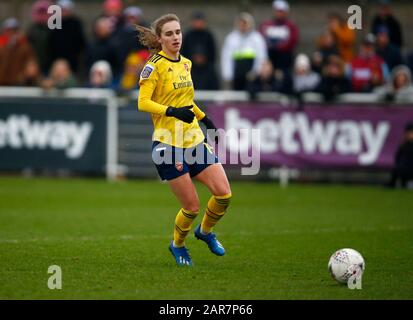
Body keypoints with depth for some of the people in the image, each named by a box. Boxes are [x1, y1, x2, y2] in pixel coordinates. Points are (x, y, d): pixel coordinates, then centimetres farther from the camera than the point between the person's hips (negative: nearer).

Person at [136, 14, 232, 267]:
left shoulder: (186, 63, 12)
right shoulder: (155, 65, -10)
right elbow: (143, 103, -18)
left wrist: (205, 118, 26)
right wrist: (172, 111, -30)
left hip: (195, 140, 7)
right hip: (169, 143, -6)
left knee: (224, 194, -5)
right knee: (192, 207, -5)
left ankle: (205, 231, 24)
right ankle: (178, 245, 24)